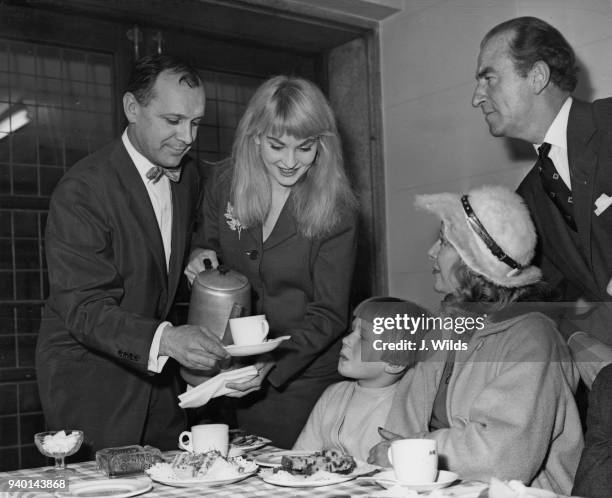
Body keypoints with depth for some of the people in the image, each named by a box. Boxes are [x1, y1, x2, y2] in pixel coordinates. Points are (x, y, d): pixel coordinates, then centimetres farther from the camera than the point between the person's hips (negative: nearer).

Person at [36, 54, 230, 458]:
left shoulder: (188, 176, 4)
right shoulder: (81, 190, -20)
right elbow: (84, 309, -26)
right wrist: (165, 339, -40)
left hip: (156, 367, 6)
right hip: (88, 374, -6)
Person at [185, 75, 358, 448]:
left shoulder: (335, 210, -14)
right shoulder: (225, 183, -3)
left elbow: (329, 314, -13)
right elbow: (206, 244, 16)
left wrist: (275, 362, -26)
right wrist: (202, 257, -8)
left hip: (306, 375, -3)